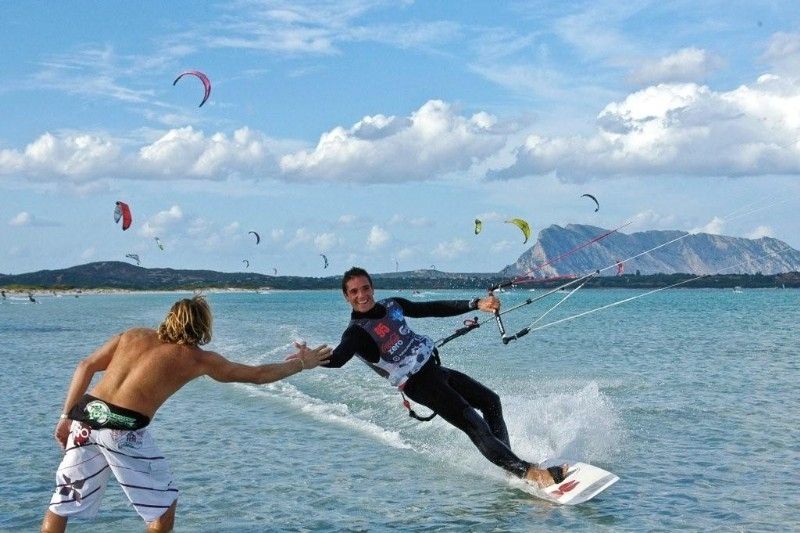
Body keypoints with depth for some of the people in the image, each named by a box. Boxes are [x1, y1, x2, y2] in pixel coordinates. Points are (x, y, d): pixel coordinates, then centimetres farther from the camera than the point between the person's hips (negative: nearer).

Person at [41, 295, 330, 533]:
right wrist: (301, 363, 30)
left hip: (86, 416, 5)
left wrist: (67, 417, 14)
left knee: (63, 503, 14)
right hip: (124, 429, -5)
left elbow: (86, 367, 12)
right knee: (164, 503, 16)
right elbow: (258, 374, 16)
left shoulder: (135, 335, 19)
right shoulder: (197, 359, 9)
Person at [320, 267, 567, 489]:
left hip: (435, 368, 9)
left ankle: (507, 458, 25)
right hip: (419, 384, -9)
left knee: (490, 400, 17)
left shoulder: (392, 305, 6)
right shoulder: (356, 333, -16)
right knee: (474, 425, -19)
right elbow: (337, 359, -35)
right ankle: (527, 472, -26)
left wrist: (476, 304, 8)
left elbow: (434, 308, 12)